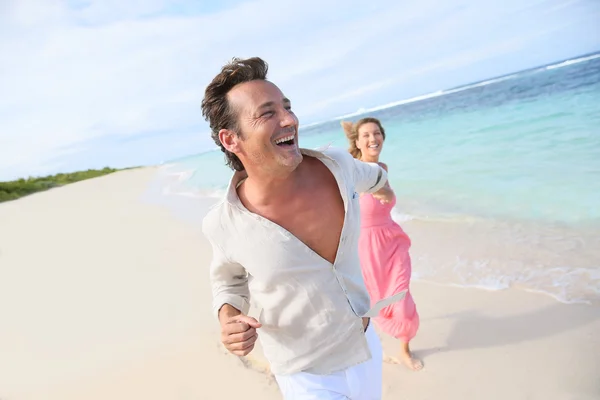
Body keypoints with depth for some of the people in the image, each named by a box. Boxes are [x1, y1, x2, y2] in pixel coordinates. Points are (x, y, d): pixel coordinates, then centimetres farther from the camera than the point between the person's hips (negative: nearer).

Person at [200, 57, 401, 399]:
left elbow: (369, 176, 9)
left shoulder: (336, 165, -17)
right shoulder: (225, 223, -23)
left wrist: (383, 182, 30)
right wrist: (228, 316, -20)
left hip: (367, 345, 4)